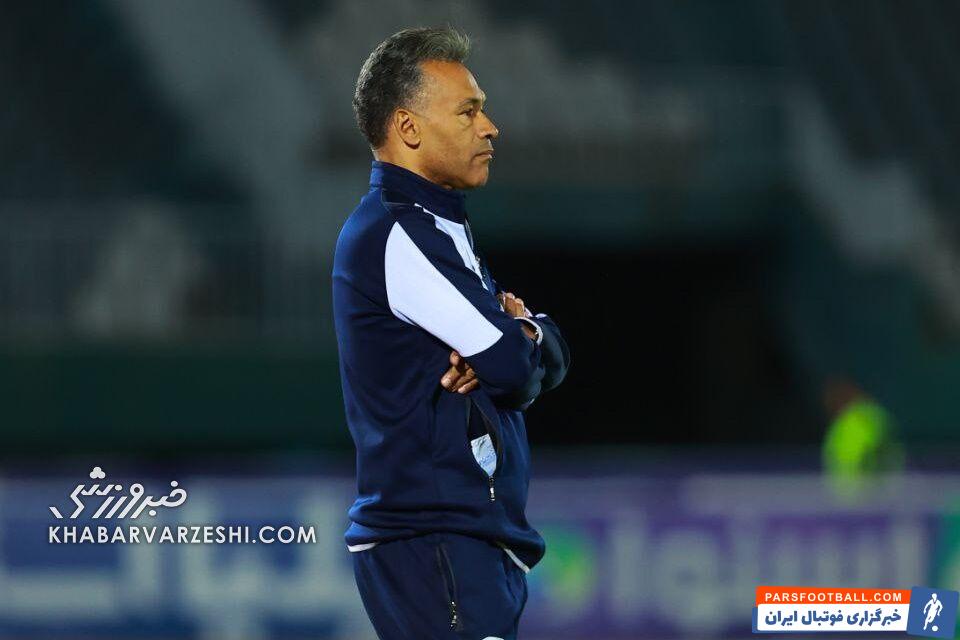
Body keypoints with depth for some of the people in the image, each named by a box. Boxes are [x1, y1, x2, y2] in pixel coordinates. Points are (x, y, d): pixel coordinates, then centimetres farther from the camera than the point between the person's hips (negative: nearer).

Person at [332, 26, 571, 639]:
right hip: (435, 544, -10)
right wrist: (525, 332, 7)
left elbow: (547, 359, 16)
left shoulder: (432, 227, 21)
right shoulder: (397, 234, -12)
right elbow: (516, 365, -17)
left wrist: (512, 334, -8)